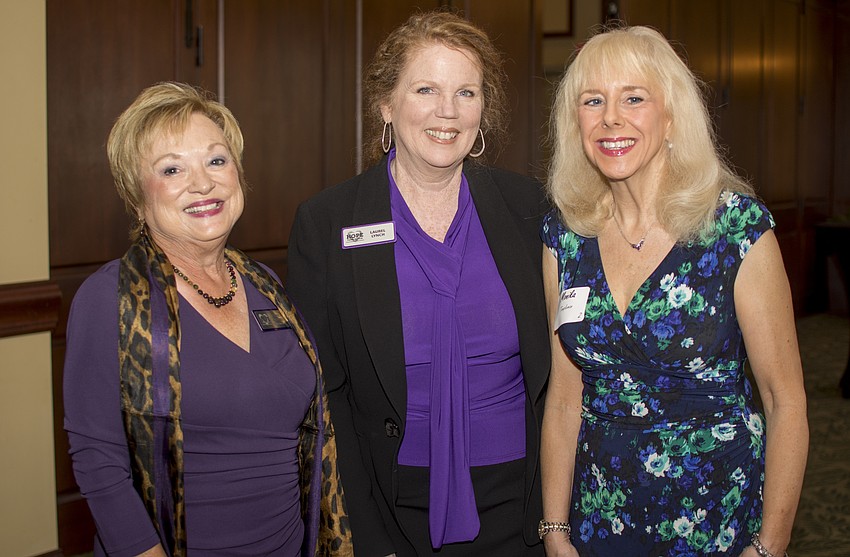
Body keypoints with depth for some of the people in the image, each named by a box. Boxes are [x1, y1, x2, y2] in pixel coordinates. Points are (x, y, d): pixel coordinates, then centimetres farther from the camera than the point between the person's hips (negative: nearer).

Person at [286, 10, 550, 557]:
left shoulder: (528, 206, -2)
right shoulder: (324, 223, -7)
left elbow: (560, 363, 4)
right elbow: (321, 393, -5)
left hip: (515, 511, 2)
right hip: (394, 509, -1)